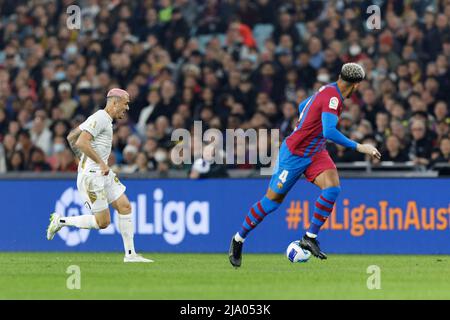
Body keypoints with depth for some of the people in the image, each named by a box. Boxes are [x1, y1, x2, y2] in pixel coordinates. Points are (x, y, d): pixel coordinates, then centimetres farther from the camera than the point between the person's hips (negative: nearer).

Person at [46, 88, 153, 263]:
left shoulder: (104, 119, 18)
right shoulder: (100, 118, -12)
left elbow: (71, 137, 23)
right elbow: (81, 143, -24)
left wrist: (83, 160, 24)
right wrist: (101, 163, -20)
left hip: (104, 173, 10)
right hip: (92, 175, -10)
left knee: (125, 206, 2)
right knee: (103, 221, -8)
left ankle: (130, 254, 4)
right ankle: (61, 221, 7)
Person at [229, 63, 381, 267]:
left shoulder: (329, 90, 2)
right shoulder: (332, 97, -26)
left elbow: (302, 106, 19)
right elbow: (329, 132, -38)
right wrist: (359, 147, -35)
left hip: (315, 152, 8)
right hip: (294, 153, -8)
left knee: (333, 188, -17)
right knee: (272, 201, 4)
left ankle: (310, 237, -10)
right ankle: (238, 239, 22)